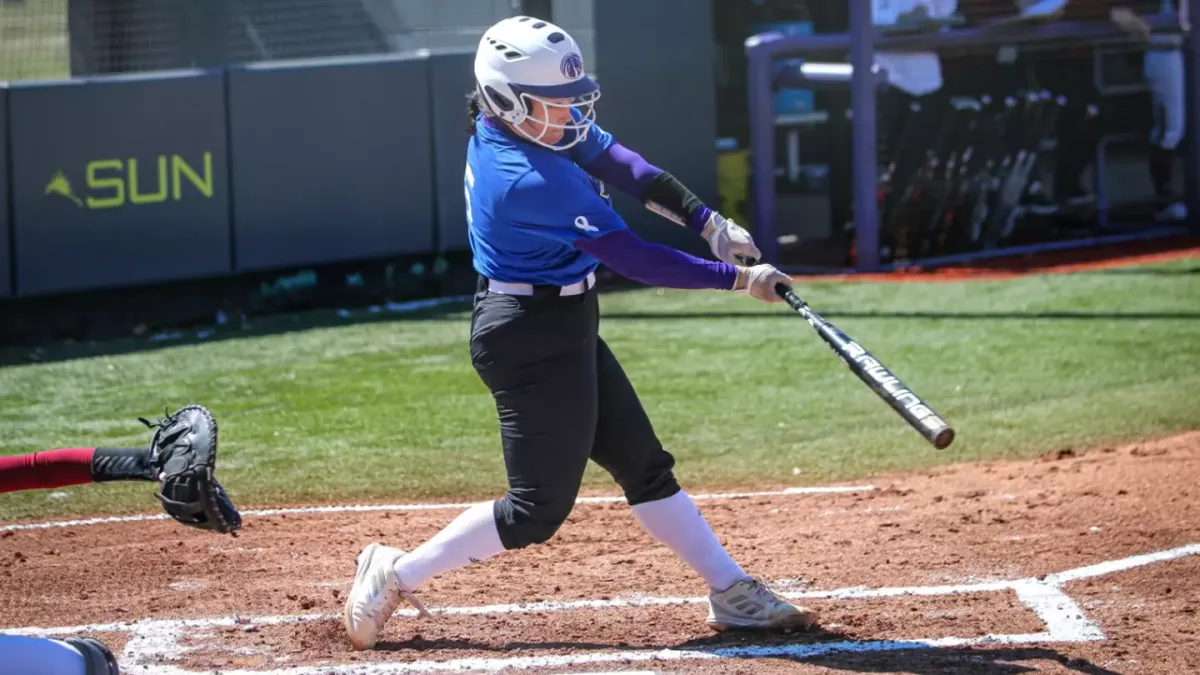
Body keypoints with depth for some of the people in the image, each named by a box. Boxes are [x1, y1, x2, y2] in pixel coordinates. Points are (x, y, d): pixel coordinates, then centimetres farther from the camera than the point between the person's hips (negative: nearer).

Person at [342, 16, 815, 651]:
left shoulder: (517, 122, -1)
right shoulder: (534, 181, -28)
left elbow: (618, 163, 1)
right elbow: (634, 259, -24)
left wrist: (708, 222, -9)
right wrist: (737, 279, -19)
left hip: (563, 330, 10)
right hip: (534, 340, -10)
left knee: (645, 466, 13)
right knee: (538, 507, -2)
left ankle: (733, 595, 18)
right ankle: (395, 575, 8)